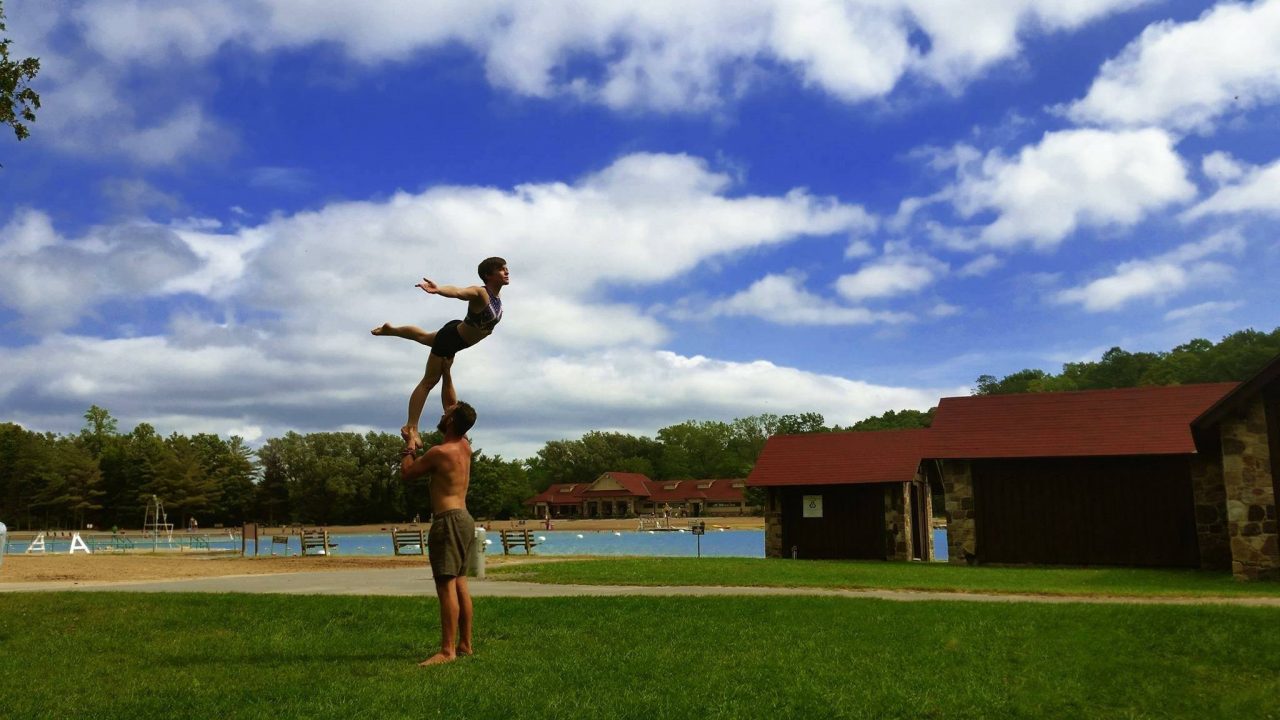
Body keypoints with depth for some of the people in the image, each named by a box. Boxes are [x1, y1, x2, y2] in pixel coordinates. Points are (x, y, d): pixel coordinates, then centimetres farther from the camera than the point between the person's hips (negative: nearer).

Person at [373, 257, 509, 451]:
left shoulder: (496, 295, -6)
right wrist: (438, 289, -74)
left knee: (424, 337, 35)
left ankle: (391, 329, 61)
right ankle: (411, 427, 1)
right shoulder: (479, 293, -32)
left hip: (457, 337, 9)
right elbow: (457, 291, -54)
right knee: (429, 381, -4)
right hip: (450, 338, -9)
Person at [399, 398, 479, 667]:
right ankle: (465, 644, 17)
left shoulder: (440, 452, -14)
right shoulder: (465, 447, 10)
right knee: (459, 583, 12)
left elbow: (406, 473, -1)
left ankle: (448, 650, -12)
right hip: (464, 519, 9)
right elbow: (456, 408, 25)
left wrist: (409, 444, 11)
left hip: (448, 521, -9)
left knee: (446, 585, -10)